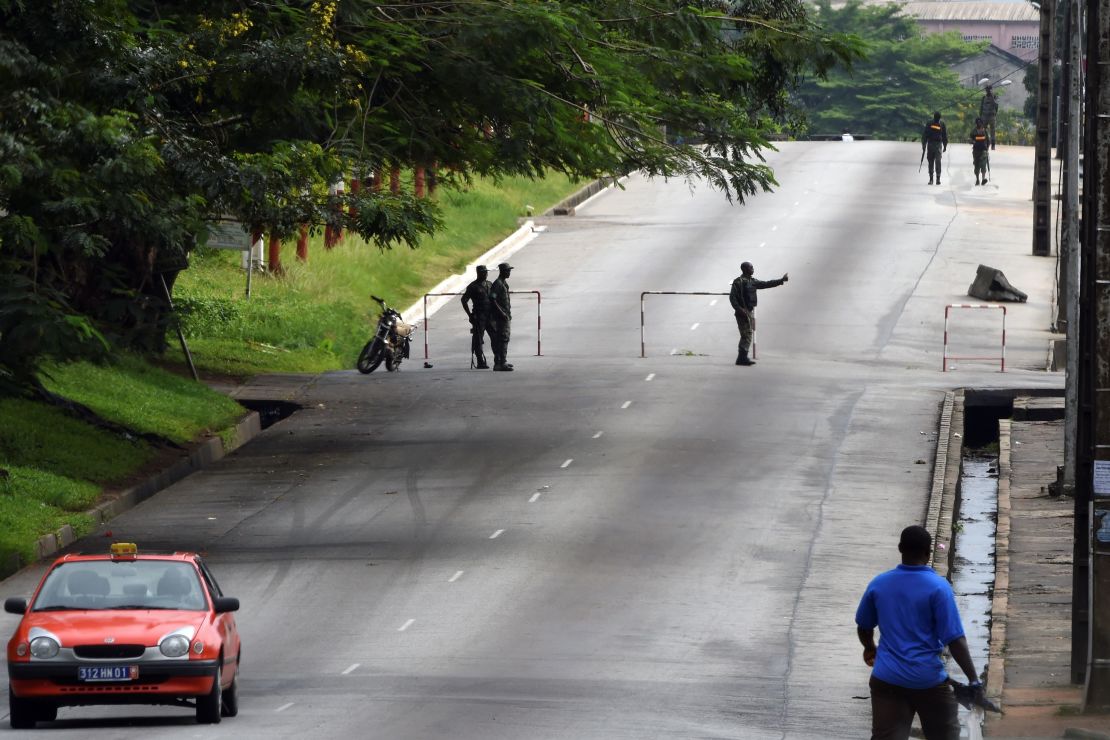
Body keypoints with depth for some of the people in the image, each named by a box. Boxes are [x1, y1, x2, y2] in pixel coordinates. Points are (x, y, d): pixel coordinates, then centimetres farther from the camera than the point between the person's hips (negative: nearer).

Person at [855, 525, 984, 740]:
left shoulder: (878, 584, 1)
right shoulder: (938, 587, -12)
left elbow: (864, 626, 17)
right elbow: (955, 640, -15)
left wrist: (870, 649, 38)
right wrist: (973, 679, -9)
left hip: (887, 680, 3)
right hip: (929, 681, -3)